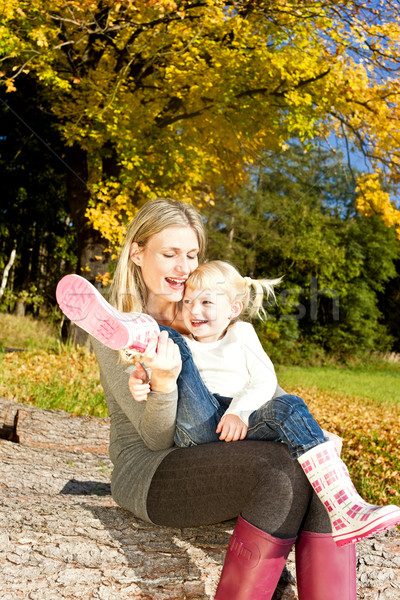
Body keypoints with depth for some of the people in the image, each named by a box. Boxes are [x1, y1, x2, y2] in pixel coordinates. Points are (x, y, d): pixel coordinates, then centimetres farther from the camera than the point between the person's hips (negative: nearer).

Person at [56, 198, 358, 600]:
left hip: (217, 463, 6)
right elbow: (156, 437, -11)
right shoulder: (117, 330, -5)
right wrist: (164, 381, -33)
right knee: (284, 470, -31)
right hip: (147, 473, -5)